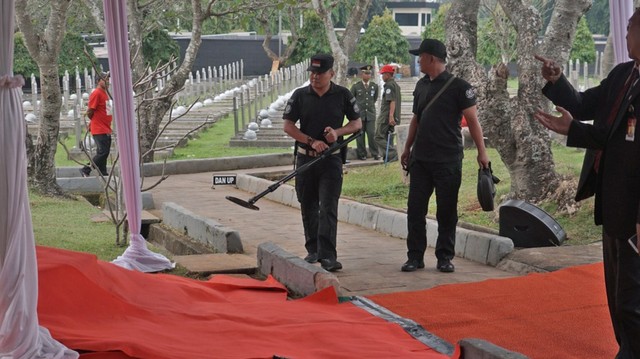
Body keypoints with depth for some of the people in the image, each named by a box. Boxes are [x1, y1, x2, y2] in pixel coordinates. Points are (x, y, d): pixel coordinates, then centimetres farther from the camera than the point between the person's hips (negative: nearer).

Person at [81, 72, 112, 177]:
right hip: (99, 130, -9)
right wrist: (94, 121, 5)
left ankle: (104, 175, 13)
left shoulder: (104, 93, 16)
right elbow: (89, 112, -13)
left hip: (106, 130, 9)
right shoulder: (96, 93, -12)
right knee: (103, 152, -10)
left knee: (103, 153, 10)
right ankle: (85, 170, -2)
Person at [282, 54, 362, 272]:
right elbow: (288, 125, 1)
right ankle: (313, 250, 24)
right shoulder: (299, 95, 4)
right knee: (308, 207, 10)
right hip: (305, 158, 2)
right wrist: (312, 141, -11)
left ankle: (327, 255, -13)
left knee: (328, 207, -10)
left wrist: (338, 132, -12)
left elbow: (357, 123, 8)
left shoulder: (343, 95, 3)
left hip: (331, 159, -2)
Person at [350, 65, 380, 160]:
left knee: (372, 134, -5)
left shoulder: (374, 86, 6)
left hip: (371, 114, 1)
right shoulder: (356, 86, -1)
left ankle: (375, 153, 4)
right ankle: (361, 154, 10)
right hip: (359, 114, -1)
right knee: (360, 135, 2)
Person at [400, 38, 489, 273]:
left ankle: (445, 257, 13)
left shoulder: (458, 86, -7)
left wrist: (481, 152, -11)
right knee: (415, 209, 3)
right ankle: (415, 256, 10)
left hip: (448, 159, -5)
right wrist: (407, 149, 20)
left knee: (447, 211, 3)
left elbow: (472, 120, -8)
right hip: (420, 159, 6)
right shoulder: (421, 85, 12)